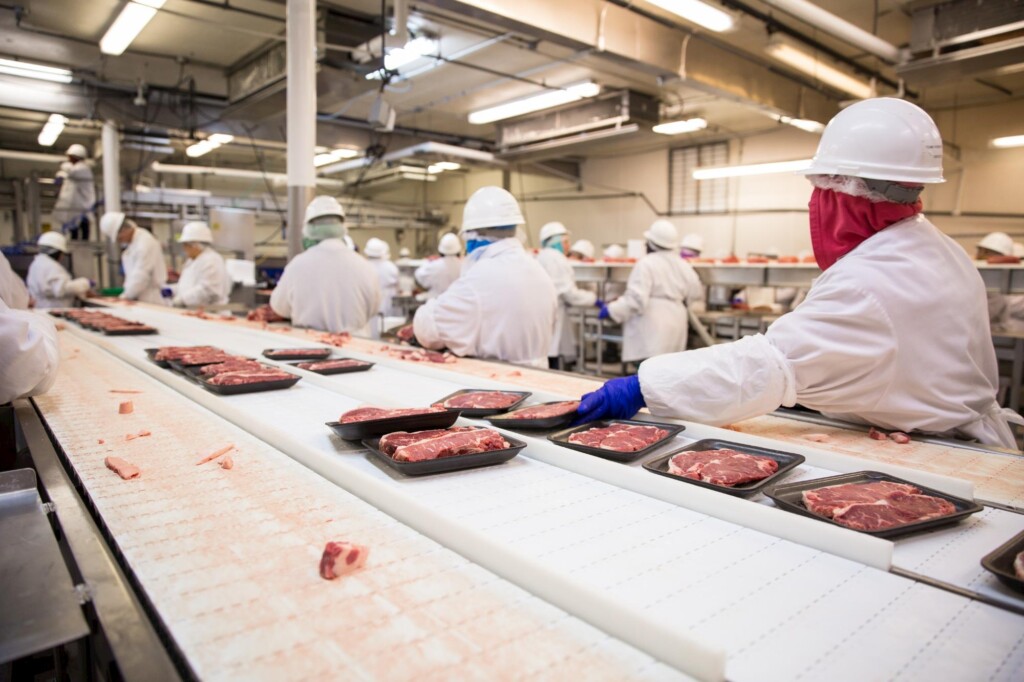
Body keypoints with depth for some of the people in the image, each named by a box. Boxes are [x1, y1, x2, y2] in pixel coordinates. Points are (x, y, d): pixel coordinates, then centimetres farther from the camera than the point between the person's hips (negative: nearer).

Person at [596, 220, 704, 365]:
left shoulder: (646, 263, -9)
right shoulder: (683, 265, 11)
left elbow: (636, 299, -18)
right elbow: (696, 294, 19)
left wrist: (611, 310, -10)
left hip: (653, 328, -7)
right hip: (676, 326, 7)